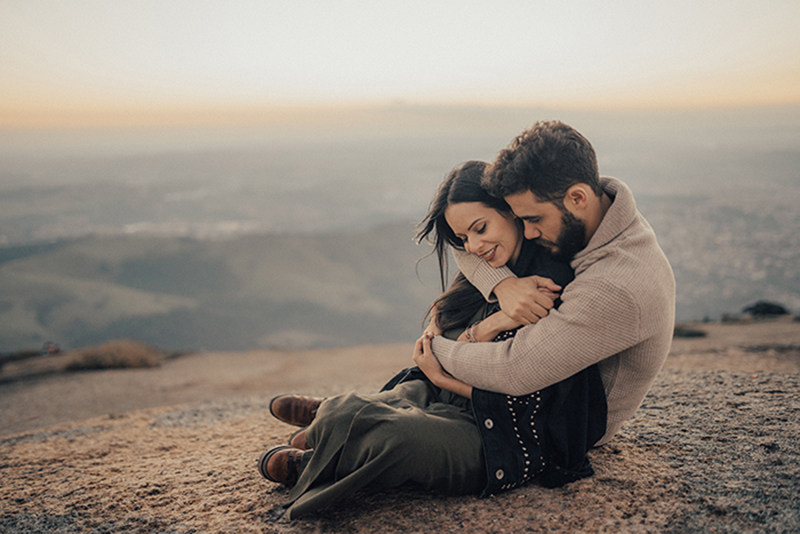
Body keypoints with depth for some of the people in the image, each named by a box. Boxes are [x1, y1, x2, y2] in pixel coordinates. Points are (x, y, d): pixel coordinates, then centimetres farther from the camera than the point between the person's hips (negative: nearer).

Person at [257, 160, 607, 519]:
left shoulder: (555, 284, -18)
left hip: (504, 447, -8)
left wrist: (442, 378, -10)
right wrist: (489, 326, -19)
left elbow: (522, 404, -17)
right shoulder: (486, 277, 8)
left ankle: (311, 463, -1)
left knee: (396, 439, -28)